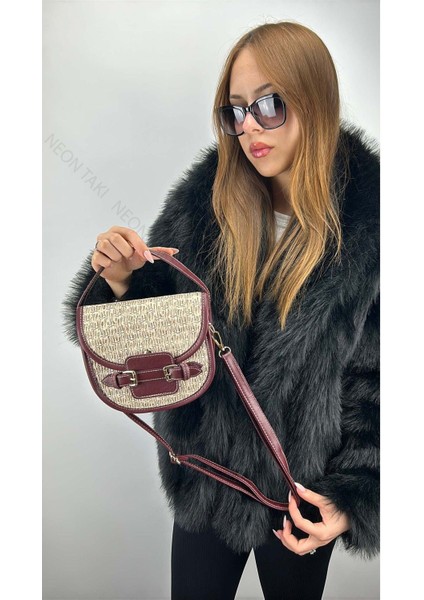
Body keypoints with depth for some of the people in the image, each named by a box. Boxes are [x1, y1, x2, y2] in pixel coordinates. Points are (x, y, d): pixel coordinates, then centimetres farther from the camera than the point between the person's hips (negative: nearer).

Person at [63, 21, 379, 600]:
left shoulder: (370, 222, -16)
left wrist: (355, 493, -12)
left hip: (302, 490, -1)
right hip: (204, 472, 2)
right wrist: (123, 284, -23)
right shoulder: (203, 201, -10)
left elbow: (379, 376, -10)